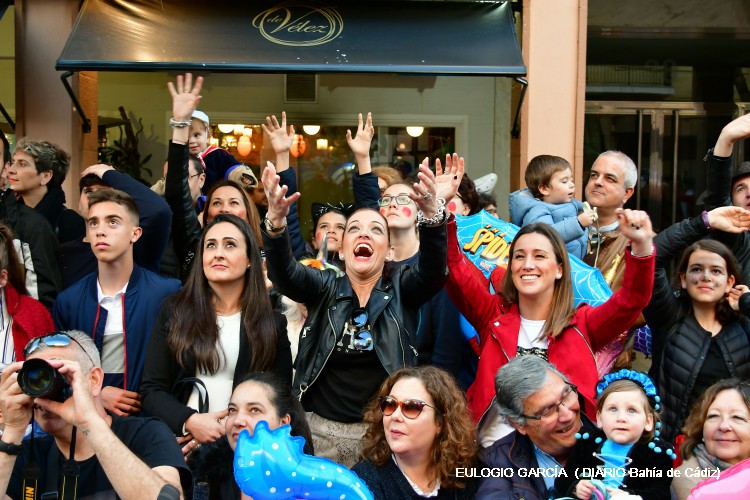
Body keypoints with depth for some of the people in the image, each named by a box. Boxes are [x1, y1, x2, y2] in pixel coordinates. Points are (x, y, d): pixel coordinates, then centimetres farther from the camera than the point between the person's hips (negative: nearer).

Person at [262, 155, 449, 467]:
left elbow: (432, 270, -19)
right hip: (321, 429, 1)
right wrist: (275, 220, -35)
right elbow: (284, 273, -15)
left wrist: (431, 214, -39)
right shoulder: (325, 289, 3)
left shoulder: (401, 289, 1)